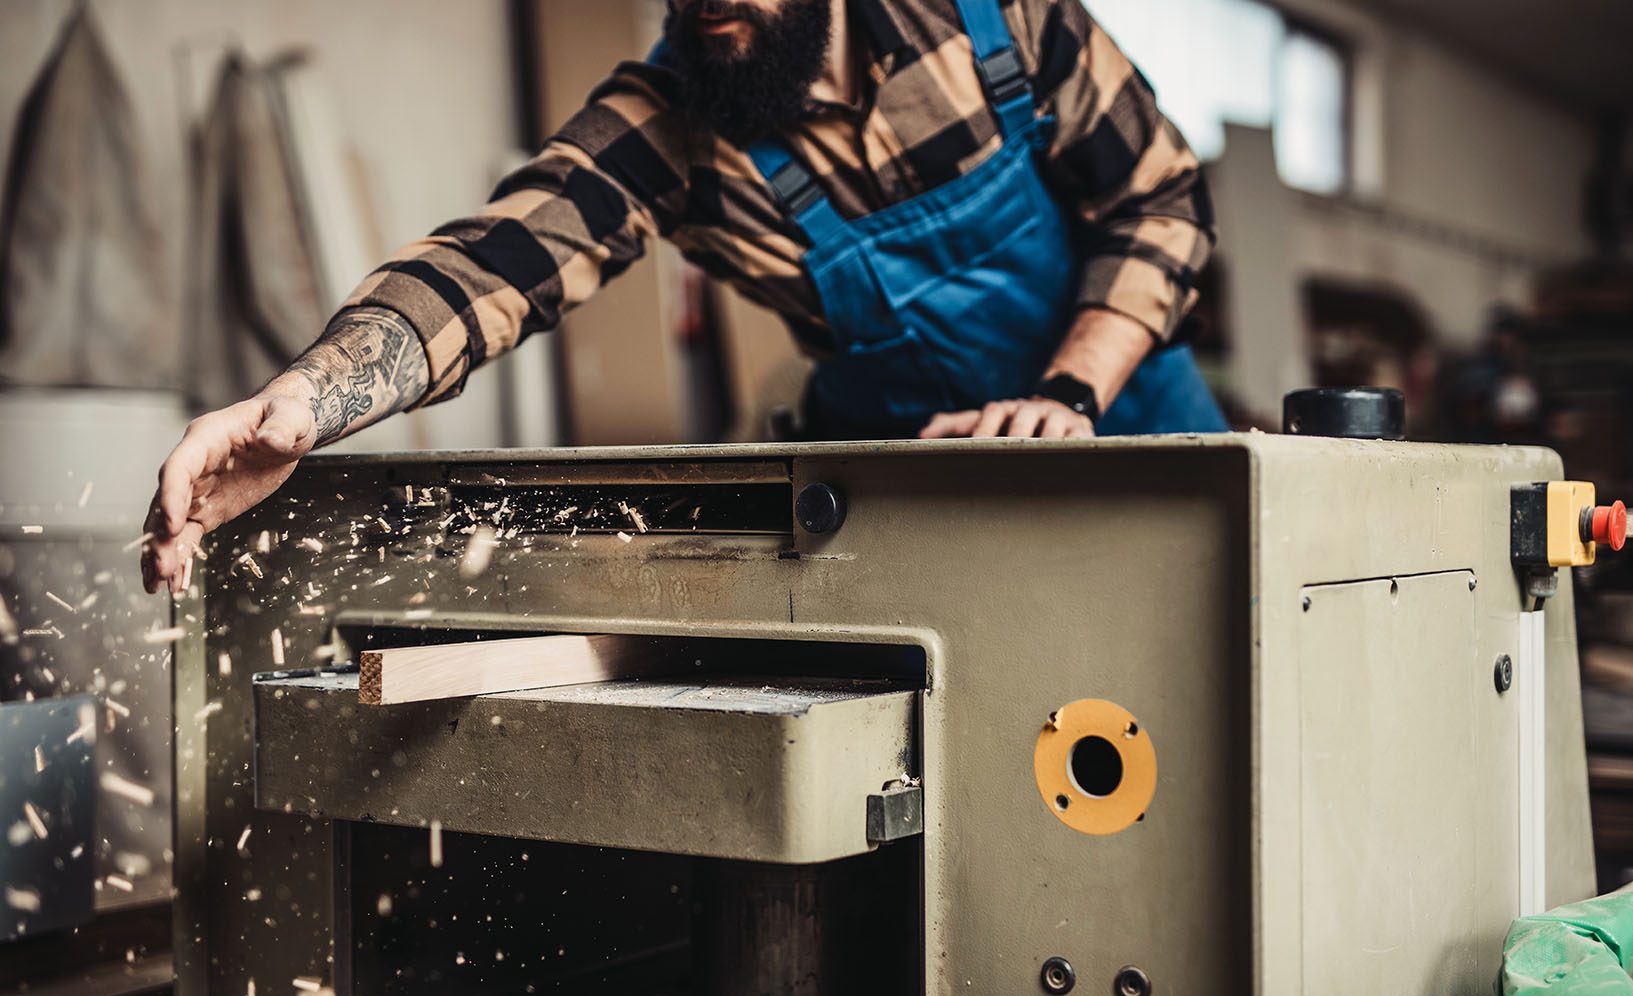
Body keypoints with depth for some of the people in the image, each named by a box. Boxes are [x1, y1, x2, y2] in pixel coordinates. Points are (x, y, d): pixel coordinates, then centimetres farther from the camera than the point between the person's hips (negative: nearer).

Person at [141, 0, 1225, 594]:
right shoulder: (663, 126, -19)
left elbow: (1165, 201, -10)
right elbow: (496, 256, -35)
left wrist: (1068, 396, -24)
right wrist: (301, 399, -53)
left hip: (1124, 413, 1)